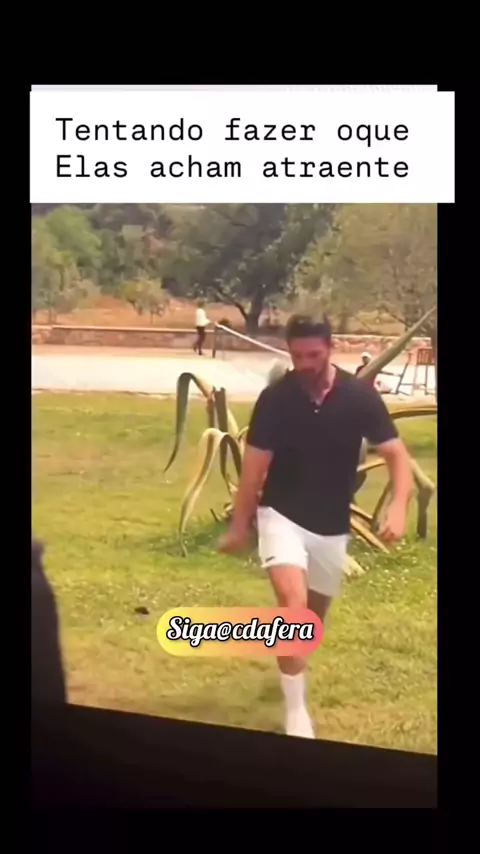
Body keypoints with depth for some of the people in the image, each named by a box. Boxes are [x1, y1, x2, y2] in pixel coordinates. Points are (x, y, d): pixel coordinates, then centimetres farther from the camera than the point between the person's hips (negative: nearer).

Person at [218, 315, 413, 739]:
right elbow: (255, 465, -6)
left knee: (315, 612, 18)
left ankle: (293, 667, 51)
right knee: (293, 602, -23)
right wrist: (239, 526, -1)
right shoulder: (275, 398, -13)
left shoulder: (360, 396, -11)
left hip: (332, 524, 3)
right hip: (282, 514, -2)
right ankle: (296, 711, -12)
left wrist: (399, 506, -26)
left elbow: (397, 454, -9)